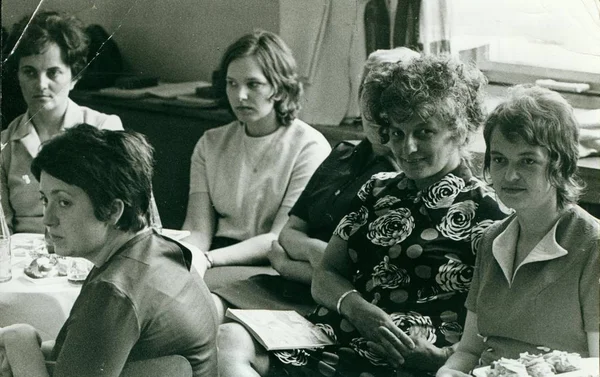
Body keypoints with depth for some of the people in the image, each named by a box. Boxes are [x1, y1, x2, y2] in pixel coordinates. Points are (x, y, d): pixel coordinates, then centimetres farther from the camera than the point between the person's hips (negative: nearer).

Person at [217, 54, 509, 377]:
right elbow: (325, 276, 18)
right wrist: (354, 305, -5)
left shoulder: (485, 213, 3)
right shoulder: (377, 191, 22)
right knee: (226, 338, -24)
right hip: (330, 335, 6)